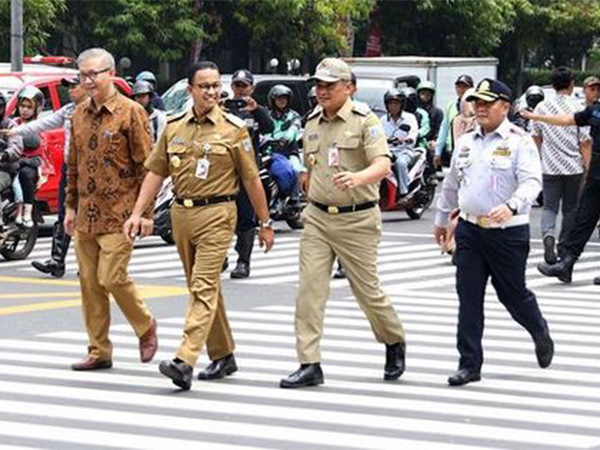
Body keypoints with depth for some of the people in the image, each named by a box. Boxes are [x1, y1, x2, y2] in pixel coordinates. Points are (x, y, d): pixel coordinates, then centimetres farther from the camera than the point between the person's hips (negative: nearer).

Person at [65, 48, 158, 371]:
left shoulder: (131, 113, -6)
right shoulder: (79, 114, 12)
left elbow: (145, 166, -7)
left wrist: (145, 212, -10)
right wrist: (70, 205, 15)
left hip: (119, 214, -6)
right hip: (86, 216, 6)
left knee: (112, 278, -11)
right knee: (89, 283, 6)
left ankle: (145, 326, 15)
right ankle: (99, 352, 14)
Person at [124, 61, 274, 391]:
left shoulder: (233, 129, -3)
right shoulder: (174, 127, 9)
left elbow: (251, 179, 0)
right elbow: (156, 172, 11)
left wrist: (264, 223, 3)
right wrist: (137, 213, 4)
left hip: (216, 214, -5)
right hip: (181, 212, 6)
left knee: (204, 288, -13)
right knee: (202, 288, 13)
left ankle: (185, 361, -23)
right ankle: (222, 356, 26)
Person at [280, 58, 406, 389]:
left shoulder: (365, 122, -8)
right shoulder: (311, 124, 11)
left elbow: (383, 165, -22)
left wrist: (358, 177, -40)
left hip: (356, 221, -5)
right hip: (317, 218, 5)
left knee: (367, 290, 4)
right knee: (309, 289, -6)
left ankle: (394, 342, 32)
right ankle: (309, 364, -6)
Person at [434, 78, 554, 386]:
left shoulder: (519, 142, -8)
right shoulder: (466, 142, 12)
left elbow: (531, 182, -20)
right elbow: (451, 184, 24)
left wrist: (511, 206, -37)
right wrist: (441, 219, 31)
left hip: (508, 232, -5)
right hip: (469, 230, 5)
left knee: (513, 294, 7)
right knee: (468, 297, -1)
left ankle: (540, 332, 38)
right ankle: (469, 364, 2)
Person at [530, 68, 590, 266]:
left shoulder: (541, 107, 0)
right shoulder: (578, 108, -9)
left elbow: (536, 137, 11)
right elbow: (585, 143, -8)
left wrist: (540, 159, 26)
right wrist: (588, 167, 0)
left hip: (550, 167, 2)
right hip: (573, 167, -1)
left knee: (549, 207, 6)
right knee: (570, 209, 12)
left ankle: (548, 235, -22)